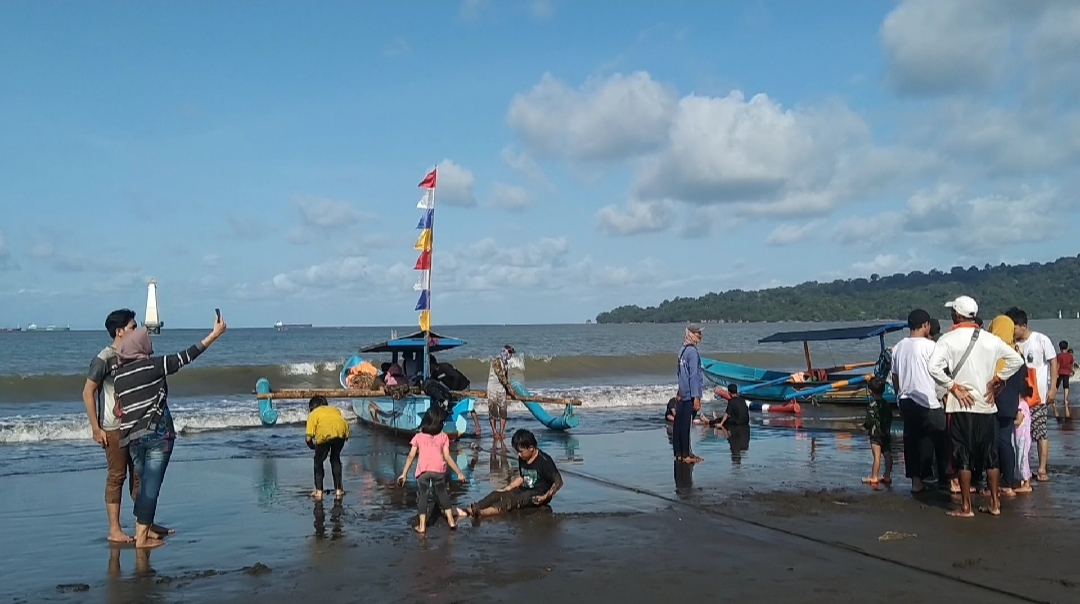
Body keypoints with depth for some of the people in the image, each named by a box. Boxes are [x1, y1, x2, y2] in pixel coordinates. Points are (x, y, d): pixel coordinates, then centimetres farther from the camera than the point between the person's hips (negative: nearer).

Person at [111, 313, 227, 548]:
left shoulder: (118, 373, 7)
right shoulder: (153, 365, -9)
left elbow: (119, 408, 11)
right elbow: (186, 357, -7)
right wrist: (215, 334, -3)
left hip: (132, 436, 6)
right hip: (158, 434, -6)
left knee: (145, 484, 18)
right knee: (151, 486, 0)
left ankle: (142, 529, 23)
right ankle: (142, 537, 2)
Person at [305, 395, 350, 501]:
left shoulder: (313, 414, 26)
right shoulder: (335, 409, 38)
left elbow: (308, 437, 15)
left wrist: (313, 446, 34)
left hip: (325, 434, -3)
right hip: (342, 431, 3)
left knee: (318, 462, 20)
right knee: (335, 459, 26)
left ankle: (319, 491, 19)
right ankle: (338, 489, 27)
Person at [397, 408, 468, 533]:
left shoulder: (418, 437, 8)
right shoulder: (443, 437, 5)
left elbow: (411, 456, 6)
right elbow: (447, 457, 1)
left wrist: (404, 473, 12)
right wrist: (459, 473, 7)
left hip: (423, 471, 0)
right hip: (438, 470, 0)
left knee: (422, 495, 11)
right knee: (442, 493, 19)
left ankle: (422, 525, 9)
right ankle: (451, 520, 23)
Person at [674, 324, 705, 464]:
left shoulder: (682, 350, 14)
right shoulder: (692, 351, -14)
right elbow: (693, 375, -18)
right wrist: (696, 397, -19)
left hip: (683, 395, 9)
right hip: (690, 395, -9)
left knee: (679, 424, 9)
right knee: (686, 425, -5)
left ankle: (679, 454, 14)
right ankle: (685, 455, -1)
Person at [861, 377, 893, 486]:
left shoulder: (872, 406, -15)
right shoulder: (886, 404, 8)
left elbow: (870, 421, -17)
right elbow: (890, 418, 14)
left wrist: (864, 425, 1)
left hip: (876, 434, -8)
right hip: (886, 434, 8)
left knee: (877, 456, -8)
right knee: (887, 455, 8)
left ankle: (873, 478, -4)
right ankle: (887, 476, 16)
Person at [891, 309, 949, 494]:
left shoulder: (899, 347, 8)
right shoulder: (929, 346, -10)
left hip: (906, 401, 6)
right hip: (928, 402, -6)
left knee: (912, 440, 9)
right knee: (940, 439, 7)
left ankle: (916, 480, 11)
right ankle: (944, 478, 14)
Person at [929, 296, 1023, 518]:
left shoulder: (948, 339, -9)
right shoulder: (991, 339, 4)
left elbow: (933, 367, -22)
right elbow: (1016, 360, 6)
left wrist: (952, 386, -11)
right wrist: (996, 380, 7)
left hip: (961, 406, -4)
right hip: (986, 405, 4)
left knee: (963, 457, 2)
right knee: (990, 455, 13)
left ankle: (966, 507, 5)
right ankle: (995, 503, 19)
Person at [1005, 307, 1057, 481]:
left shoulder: (1041, 340, -5)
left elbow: (1053, 362, -1)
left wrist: (1053, 387, -6)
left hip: (1038, 394, -3)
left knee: (1040, 432, 0)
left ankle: (1042, 469, 7)